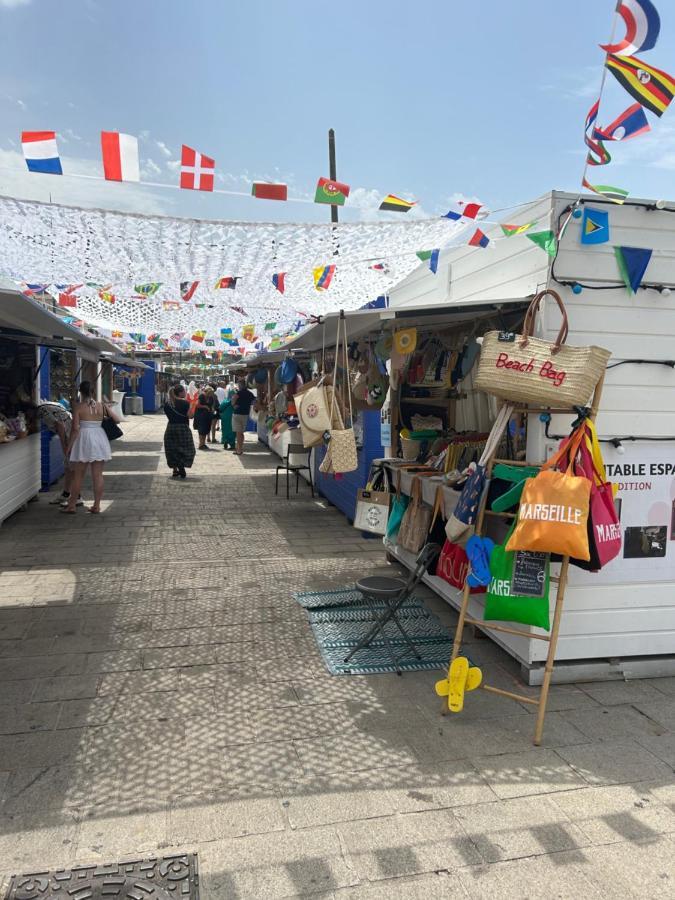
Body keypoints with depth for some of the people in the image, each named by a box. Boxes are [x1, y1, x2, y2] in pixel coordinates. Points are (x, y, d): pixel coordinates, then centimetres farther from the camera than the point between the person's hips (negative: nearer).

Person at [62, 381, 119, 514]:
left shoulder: (78, 407, -8)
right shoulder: (101, 406, 2)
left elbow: (75, 428, -12)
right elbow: (117, 419, 5)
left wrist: (69, 446, -5)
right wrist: (109, 409, 23)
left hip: (84, 440, -3)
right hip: (99, 439, 3)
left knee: (78, 475, 6)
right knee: (98, 475, 7)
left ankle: (71, 506, 13)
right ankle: (97, 506, 10)